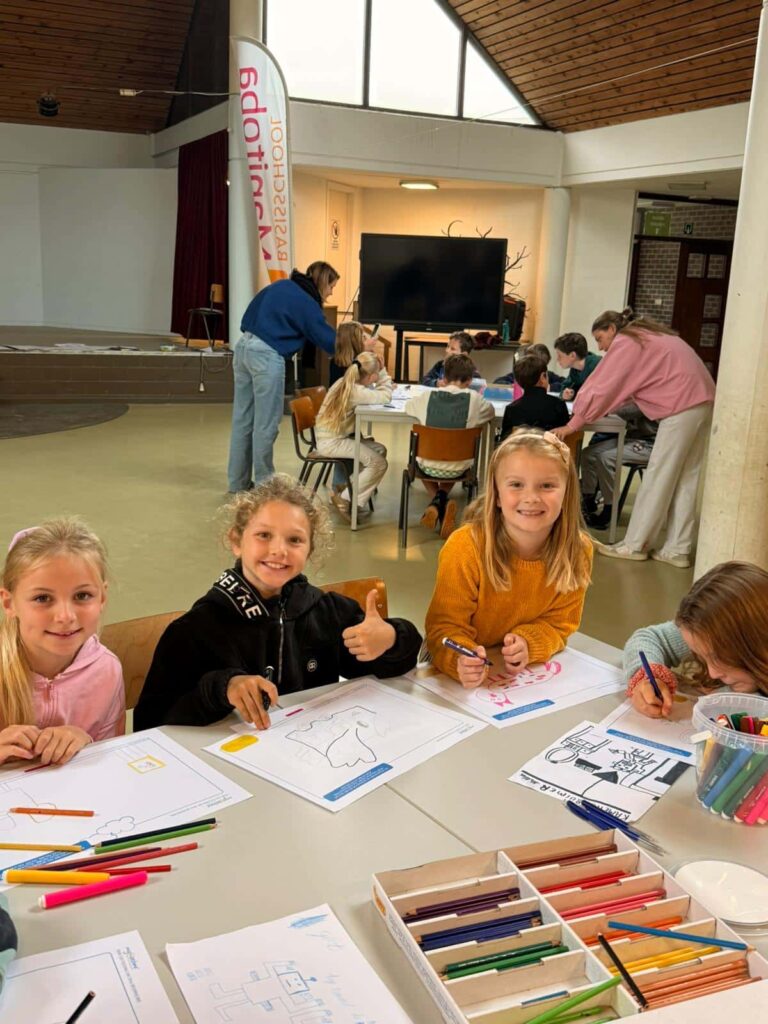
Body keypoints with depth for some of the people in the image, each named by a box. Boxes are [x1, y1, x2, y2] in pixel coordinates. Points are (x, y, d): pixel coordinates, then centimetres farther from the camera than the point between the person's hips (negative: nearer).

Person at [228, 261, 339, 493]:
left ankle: (238, 481, 22)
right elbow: (328, 340, -4)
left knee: (242, 419, 13)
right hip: (266, 355, -8)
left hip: (244, 346, 8)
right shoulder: (306, 303, -7)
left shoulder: (282, 285, 15)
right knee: (265, 424, 0)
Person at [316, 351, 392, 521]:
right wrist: (382, 371, -11)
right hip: (331, 442, -10)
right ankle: (345, 499, -1)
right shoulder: (355, 391, -23)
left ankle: (355, 502, 6)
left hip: (336, 437, 10)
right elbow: (385, 397, -21)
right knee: (379, 463, -12)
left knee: (380, 450, 8)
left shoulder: (345, 382, 5)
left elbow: (372, 393, 14)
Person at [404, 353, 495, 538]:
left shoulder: (427, 396, -9)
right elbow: (491, 412, 10)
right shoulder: (474, 400, -12)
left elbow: (408, 406, 14)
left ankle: (437, 502, 12)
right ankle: (442, 499, 12)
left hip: (429, 466, 0)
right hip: (458, 469, 0)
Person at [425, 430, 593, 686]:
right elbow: (445, 625, -17)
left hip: (531, 674, 3)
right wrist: (461, 662, -38)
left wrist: (528, 643, -22)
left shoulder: (577, 550, -11)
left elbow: (560, 622, -1)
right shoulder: (464, 549, -22)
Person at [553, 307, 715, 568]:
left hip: (683, 404, -9)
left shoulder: (625, 343, -3)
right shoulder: (646, 336, 25)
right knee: (686, 478, 8)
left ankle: (634, 545, 2)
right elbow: (623, 388, 23)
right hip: (702, 399, 9)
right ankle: (677, 549, 9)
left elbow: (603, 388, -6)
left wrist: (574, 424, 0)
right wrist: (583, 413, 17)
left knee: (659, 477, -4)